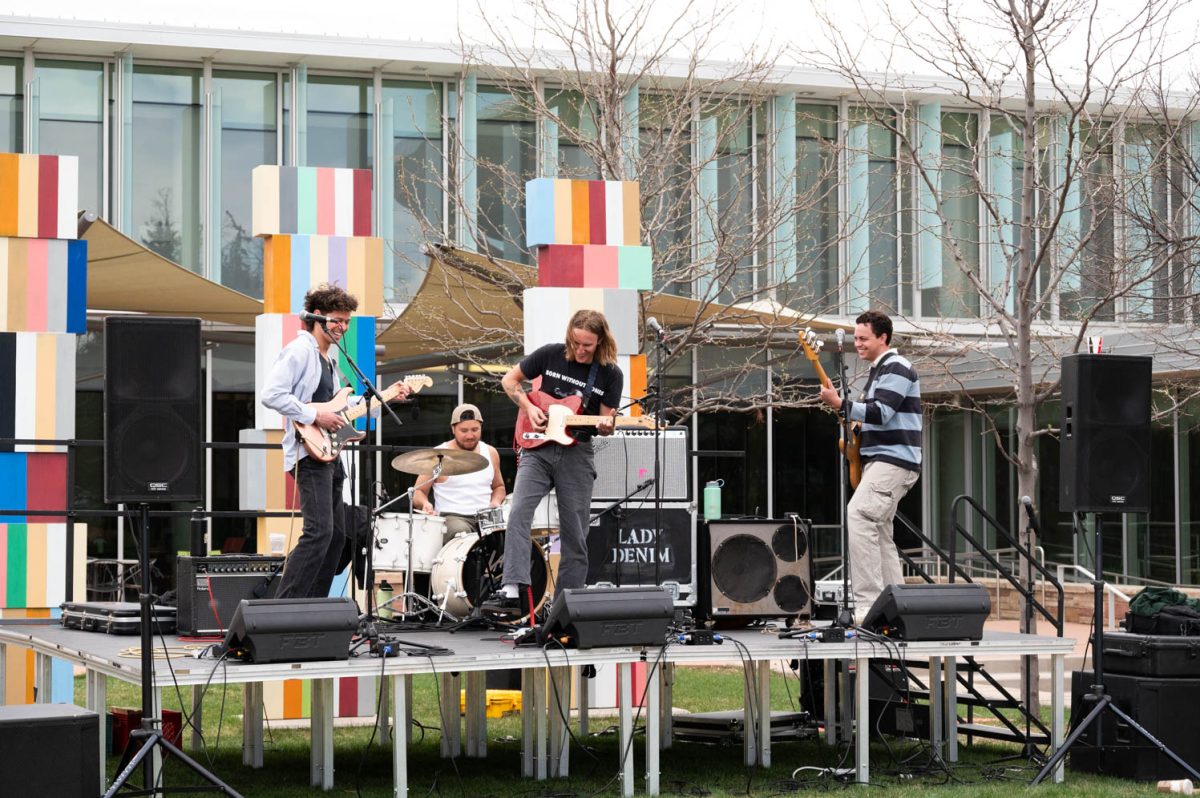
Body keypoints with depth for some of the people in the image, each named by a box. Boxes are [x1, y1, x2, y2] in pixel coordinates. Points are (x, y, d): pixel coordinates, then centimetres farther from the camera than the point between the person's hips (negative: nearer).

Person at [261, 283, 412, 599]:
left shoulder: (329, 358, 21)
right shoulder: (299, 351, -10)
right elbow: (271, 394, -21)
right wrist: (315, 416, -20)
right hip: (309, 454, -11)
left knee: (336, 534, 11)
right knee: (319, 532, -20)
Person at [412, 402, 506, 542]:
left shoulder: (490, 453, 12)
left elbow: (498, 487, 27)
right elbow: (418, 492, 4)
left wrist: (495, 502, 4)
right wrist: (425, 504, -19)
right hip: (451, 517, -4)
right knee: (461, 532, -38)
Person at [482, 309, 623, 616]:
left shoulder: (611, 374, -1)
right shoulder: (551, 354, -1)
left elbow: (606, 421, 2)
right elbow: (510, 379, 10)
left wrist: (606, 426, -21)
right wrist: (528, 407, -5)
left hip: (576, 455, 1)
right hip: (538, 448, -1)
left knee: (575, 535, 3)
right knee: (519, 514, -21)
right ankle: (512, 592, -31)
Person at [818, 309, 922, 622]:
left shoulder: (896, 368, -11)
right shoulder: (878, 370, 21)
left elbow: (881, 413, -21)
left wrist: (840, 405, -20)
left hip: (894, 460, -11)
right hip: (879, 460, 11)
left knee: (858, 517, -23)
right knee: (879, 532, 12)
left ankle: (868, 605, -27)